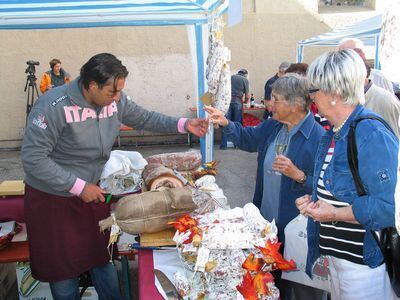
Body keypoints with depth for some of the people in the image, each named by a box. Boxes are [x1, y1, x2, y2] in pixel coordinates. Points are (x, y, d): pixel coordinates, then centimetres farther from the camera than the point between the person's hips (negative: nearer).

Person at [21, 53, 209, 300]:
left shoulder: (115, 99, -9)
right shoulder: (53, 106, -26)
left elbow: (145, 119, 6)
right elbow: (32, 158, -24)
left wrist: (184, 125, -6)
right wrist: (79, 186, -25)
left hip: (91, 191, 5)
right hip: (53, 199, -5)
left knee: (102, 258, 18)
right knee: (63, 267, 11)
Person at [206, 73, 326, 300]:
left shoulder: (319, 137, -22)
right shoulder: (272, 126, 2)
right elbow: (248, 139, 19)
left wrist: (298, 175, -33)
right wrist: (225, 123, 5)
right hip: (267, 222, 7)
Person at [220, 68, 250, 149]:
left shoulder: (231, 77, 16)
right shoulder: (245, 80, 5)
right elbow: (247, 96, 4)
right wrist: (245, 101, 25)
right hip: (237, 102, -2)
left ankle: (224, 145, 2)